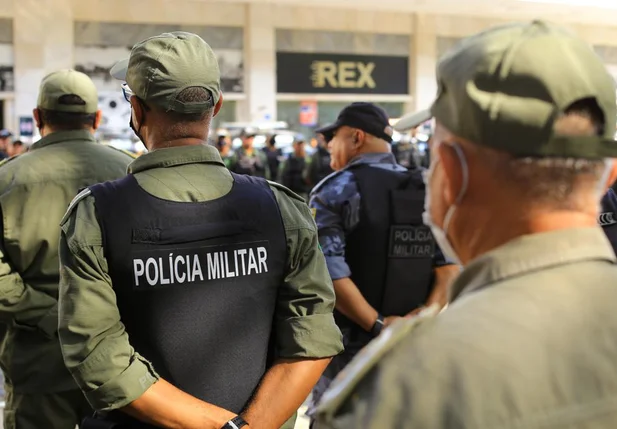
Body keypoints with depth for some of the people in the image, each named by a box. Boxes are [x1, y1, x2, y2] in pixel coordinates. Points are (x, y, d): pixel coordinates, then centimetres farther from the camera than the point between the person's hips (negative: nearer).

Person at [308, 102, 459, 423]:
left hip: (348, 345, -5)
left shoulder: (335, 190, -8)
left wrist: (376, 324, -16)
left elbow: (329, 273, -21)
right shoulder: (427, 190, 7)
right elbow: (450, 264, -3)